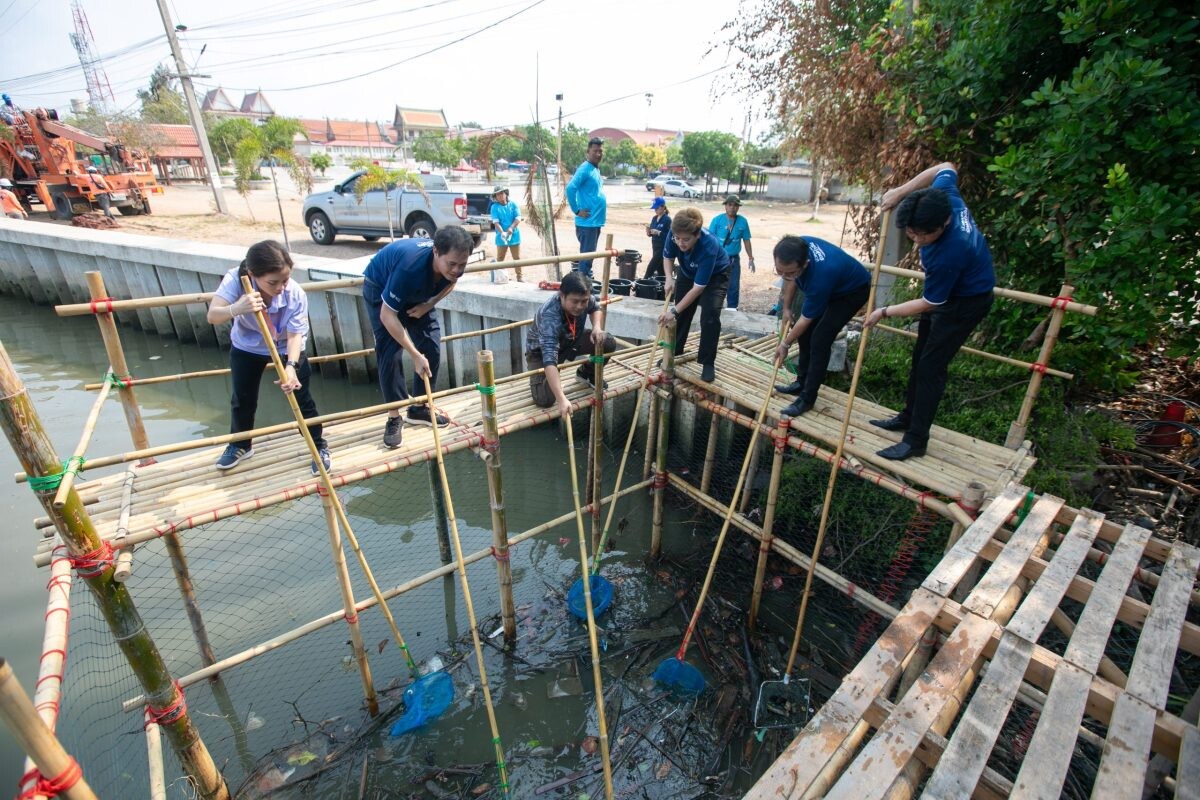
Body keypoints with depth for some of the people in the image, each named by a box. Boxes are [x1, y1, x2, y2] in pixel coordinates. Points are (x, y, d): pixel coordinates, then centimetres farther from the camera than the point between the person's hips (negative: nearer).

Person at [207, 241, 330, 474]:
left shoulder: (295, 294, -33)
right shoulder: (235, 279, -32)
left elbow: (295, 335, -32)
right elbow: (212, 316, -39)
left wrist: (291, 366, -49)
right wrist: (236, 309, -61)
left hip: (286, 348, -2)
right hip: (246, 347, 2)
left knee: (301, 398, -3)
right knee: (242, 399, 12)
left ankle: (320, 447, 15)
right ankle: (239, 445, 37)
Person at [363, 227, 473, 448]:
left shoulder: (454, 263, -27)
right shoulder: (410, 266, -44)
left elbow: (450, 283, 0)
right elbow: (387, 315, -36)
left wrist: (428, 305, -17)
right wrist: (415, 355, -37)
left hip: (417, 292, 5)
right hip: (380, 288, -5)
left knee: (432, 347, -3)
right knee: (389, 353, -13)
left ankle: (420, 408, 13)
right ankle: (394, 417, 1)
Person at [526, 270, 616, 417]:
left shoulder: (584, 298, -24)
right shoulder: (550, 317, -43)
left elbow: (595, 308, 4)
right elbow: (549, 360, -52)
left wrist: (597, 327, -19)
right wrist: (562, 399, -61)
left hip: (570, 339, 5)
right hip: (541, 350, -5)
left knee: (608, 343, -18)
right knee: (544, 400, -23)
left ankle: (587, 373, 13)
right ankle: (539, 377, 13)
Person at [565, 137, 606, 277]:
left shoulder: (596, 169, 16)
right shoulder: (584, 169, -12)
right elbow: (570, 188, -23)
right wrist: (577, 211, -18)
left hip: (595, 221, 9)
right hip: (587, 222, -9)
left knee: (589, 256, 13)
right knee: (586, 257, -6)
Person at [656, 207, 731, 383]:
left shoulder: (709, 246, -43)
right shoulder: (675, 234, -30)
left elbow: (698, 287, -37)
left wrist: (674, 311, -38)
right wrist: (669, 278, -25)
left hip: (715, 275, -5)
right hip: (688, 272, 5)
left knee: (710, 314, -20)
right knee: (681, 312, 6)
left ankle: (708, 362, -8)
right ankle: (674, 351, 26)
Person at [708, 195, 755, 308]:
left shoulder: (743, 221, -1)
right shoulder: (717, 219, -7)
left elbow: (746, 240, 6)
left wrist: (751, 258, 8)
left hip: (734, 259, 2)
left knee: (734, 286, 8)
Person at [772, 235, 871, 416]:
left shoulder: (820, 276, -43)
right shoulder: (796, 248, -25)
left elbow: (805, 320, -27)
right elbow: (791, 280, 0)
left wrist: (785, 344, -13)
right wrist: (786, 309, 7)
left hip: (853, 291, -8)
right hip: (833, 284, 8)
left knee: (820, 340, -17)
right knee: (805, 333, 6)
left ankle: (807, 399, -8)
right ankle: (802, 382, 21)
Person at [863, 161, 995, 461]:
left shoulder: (947, 254, -40)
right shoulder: (943, 196, -21)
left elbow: (928, 304, -25)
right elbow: (946, 168, 4)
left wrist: (885, 312, -14)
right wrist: (902, 191, -5)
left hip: (965, 301, -9)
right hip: (944, 291, 9)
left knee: (930, 366, -10)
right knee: (920, 358, 16)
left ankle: (916, 440, -2)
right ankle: (908, 417, 31)